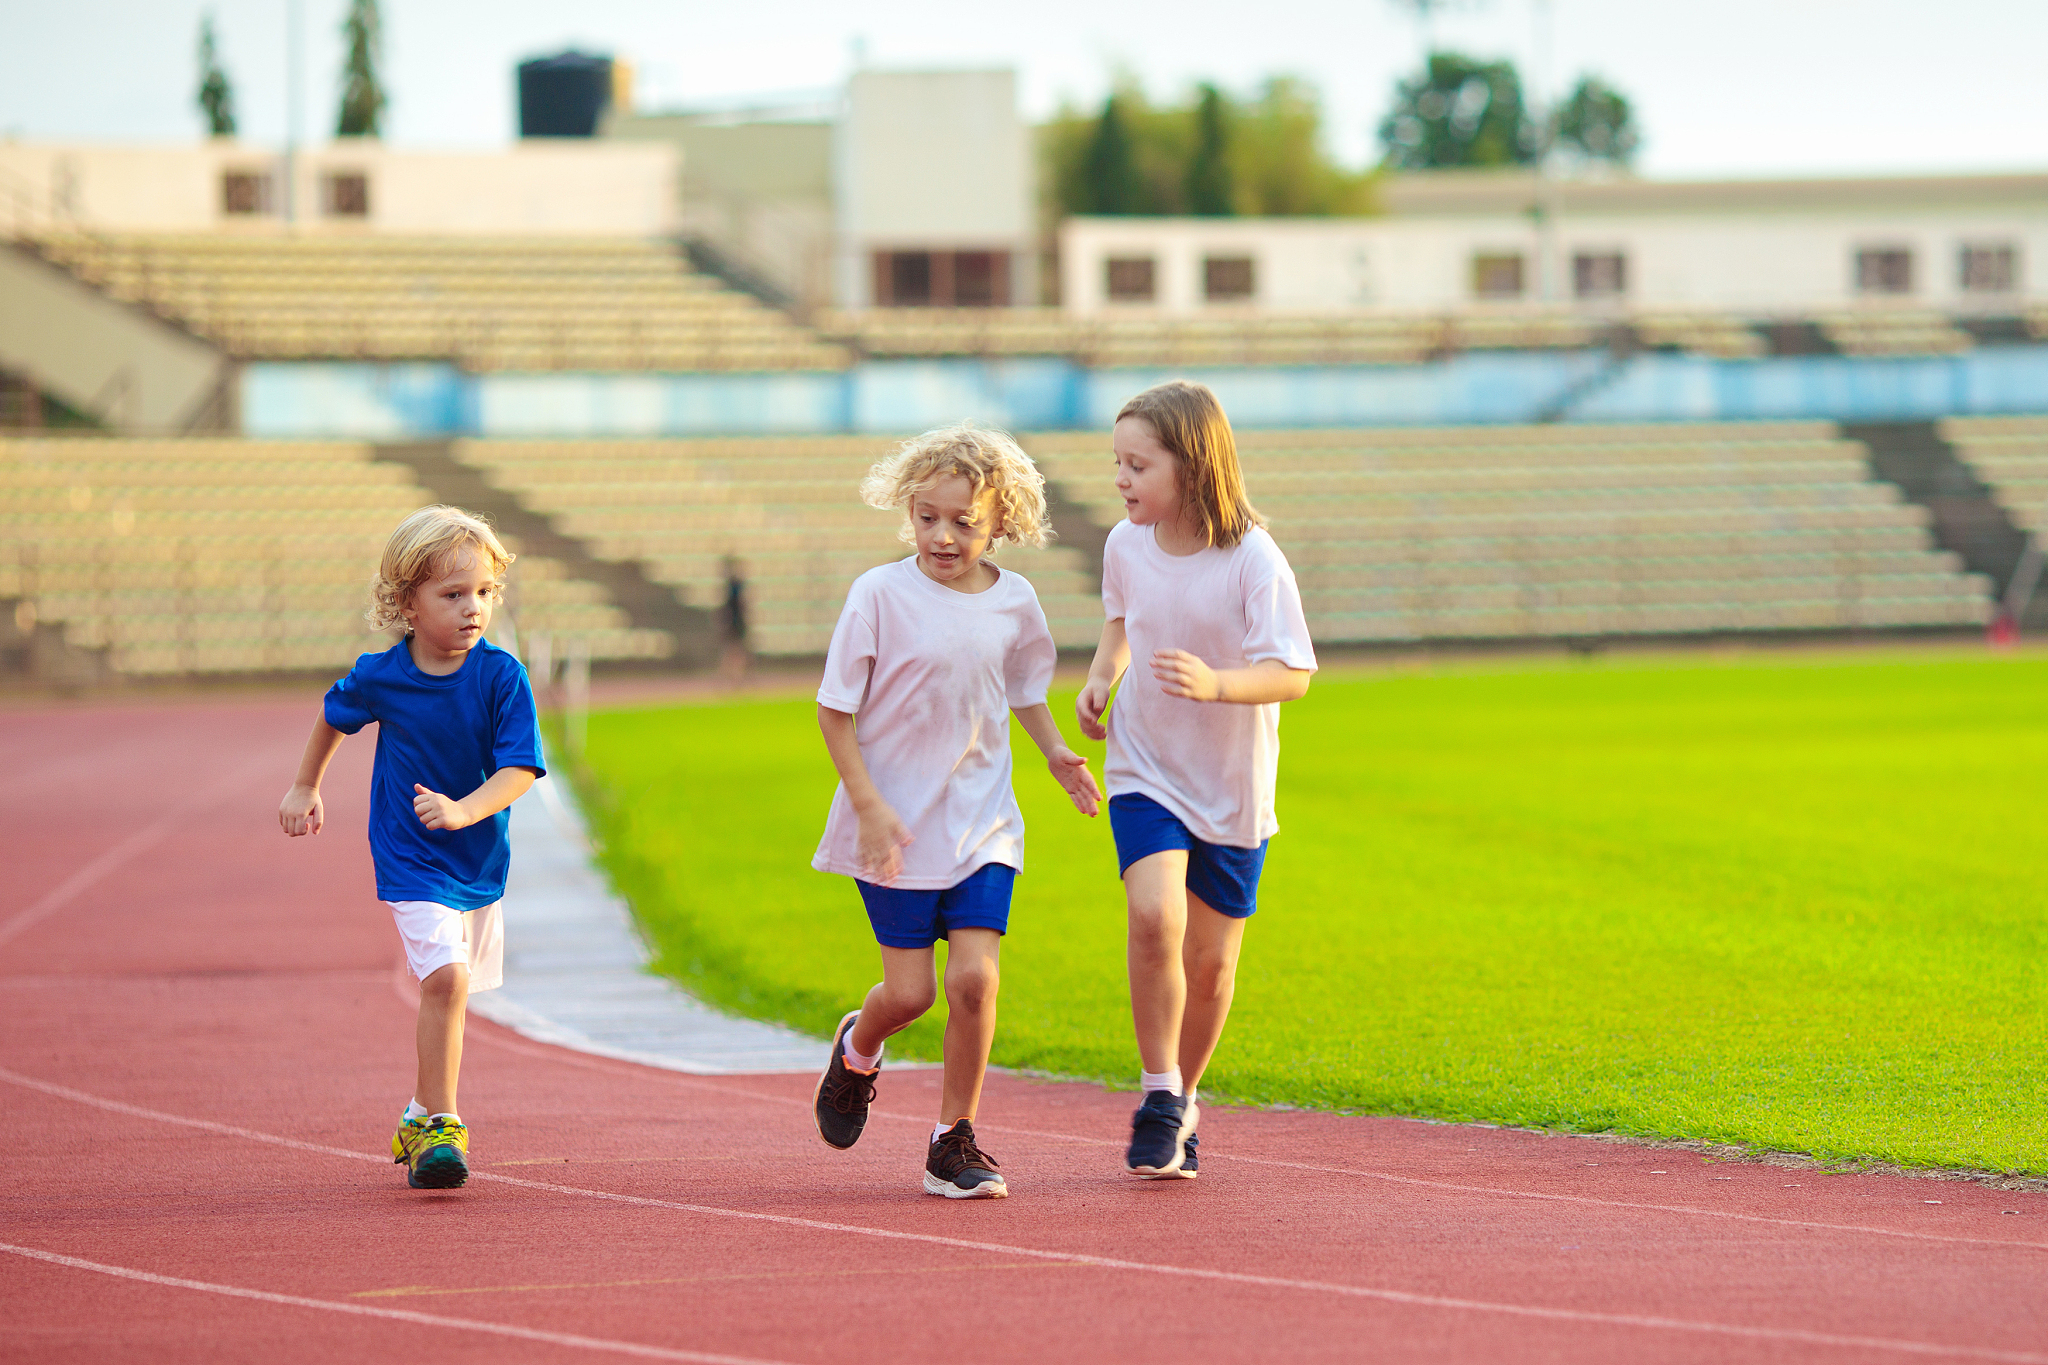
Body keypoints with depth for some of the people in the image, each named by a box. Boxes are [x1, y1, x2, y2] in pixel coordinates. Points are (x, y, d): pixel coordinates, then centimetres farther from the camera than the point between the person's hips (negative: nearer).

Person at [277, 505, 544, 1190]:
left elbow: (519, 768, -19)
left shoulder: (502, 677, -15)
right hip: (410, 859, -3)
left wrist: (463, 811, -35)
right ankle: (441, 1126, -15)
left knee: (449, 989, 15)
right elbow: (335, 714, 11)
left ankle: (421, 1119, 36)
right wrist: (305, 787, 19)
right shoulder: (381, 677, -12)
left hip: (481, 858, 3)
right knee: (446, 976, -21)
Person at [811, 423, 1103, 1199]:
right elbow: (835, 711, -7)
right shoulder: (880, 595, -11)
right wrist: (868, 806, -14)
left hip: (981, 821, 2)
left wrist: (1055, 751, 6)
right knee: (910, 991, -1)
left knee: (974, 978, -10)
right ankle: (857, 1050, 35)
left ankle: (955, 1142, 5)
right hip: (895, 827, -2)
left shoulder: (1014, 603, 0)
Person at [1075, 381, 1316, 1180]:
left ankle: (1182, 1097, 30)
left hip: (1232, 785, -1)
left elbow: (1292, 675, -21)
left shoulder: (1253, 561, -18)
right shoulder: (1126, 545, -4)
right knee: (1155, 917, -23)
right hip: (1145, 770, 2)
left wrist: (1215, 684, -38)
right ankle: (1160, 1096, -9)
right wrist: (1101, 677, 2)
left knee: (1210, 960, 6)